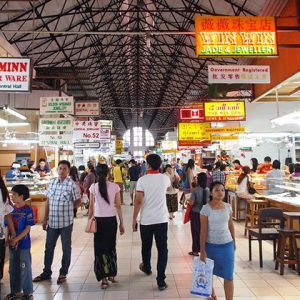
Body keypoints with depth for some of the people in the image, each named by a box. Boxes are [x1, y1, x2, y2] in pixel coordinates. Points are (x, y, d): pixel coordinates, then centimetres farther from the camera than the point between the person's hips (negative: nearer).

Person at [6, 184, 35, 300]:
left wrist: (17, 239, -20)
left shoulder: (28, 210, -14)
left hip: (23, 244, -6)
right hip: (12, 244, 6)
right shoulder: (12, 209, 2)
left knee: (25, 269, 5)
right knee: (13, 269, 18)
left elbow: (27, 228, -15)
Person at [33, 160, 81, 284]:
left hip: (66, 222, -5)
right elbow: (48, 202, 9)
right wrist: (45, 218, 10)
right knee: (49, 247, 17)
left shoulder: (72, 184, -12)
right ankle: (46, 272, 35)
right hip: (52, 222, 5)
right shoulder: (51, 183, 4)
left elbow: (78, 202, -6)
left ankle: (63, 273, 27)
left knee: (66, 248, 11)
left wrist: (66, 209, -2)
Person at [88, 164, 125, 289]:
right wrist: (121, 223, 6)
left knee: (100, 248, 10)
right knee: (111, 247, 18)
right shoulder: (115, 187, -5)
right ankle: (111, 274, 27)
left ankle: (104, 278, 10)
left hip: (98, 220, -1)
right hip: (111, 220, 1)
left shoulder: (93, 187, -5)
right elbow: (118, 206, -2)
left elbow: (91, 206, -1)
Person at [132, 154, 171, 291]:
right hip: (161, 219, 1)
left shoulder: (142, 180, -11)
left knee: (146, 246, 21)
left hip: (146, 220, -1)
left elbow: (138, 201, -13)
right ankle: (161, 280, 7)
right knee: (162, 249, 7)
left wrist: (134, 219, -4)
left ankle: (147, 268, 44)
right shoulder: (165, 178, -2)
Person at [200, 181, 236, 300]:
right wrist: (202, 250, -12)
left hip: (227, 244, 2)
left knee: (229, 276, 4)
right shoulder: (206, 208, -15)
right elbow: (203, 231, -13)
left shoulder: (228, 207, -3)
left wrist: (234, 242, 14)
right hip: (211, 245, -2)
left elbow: (231, 225, 9)